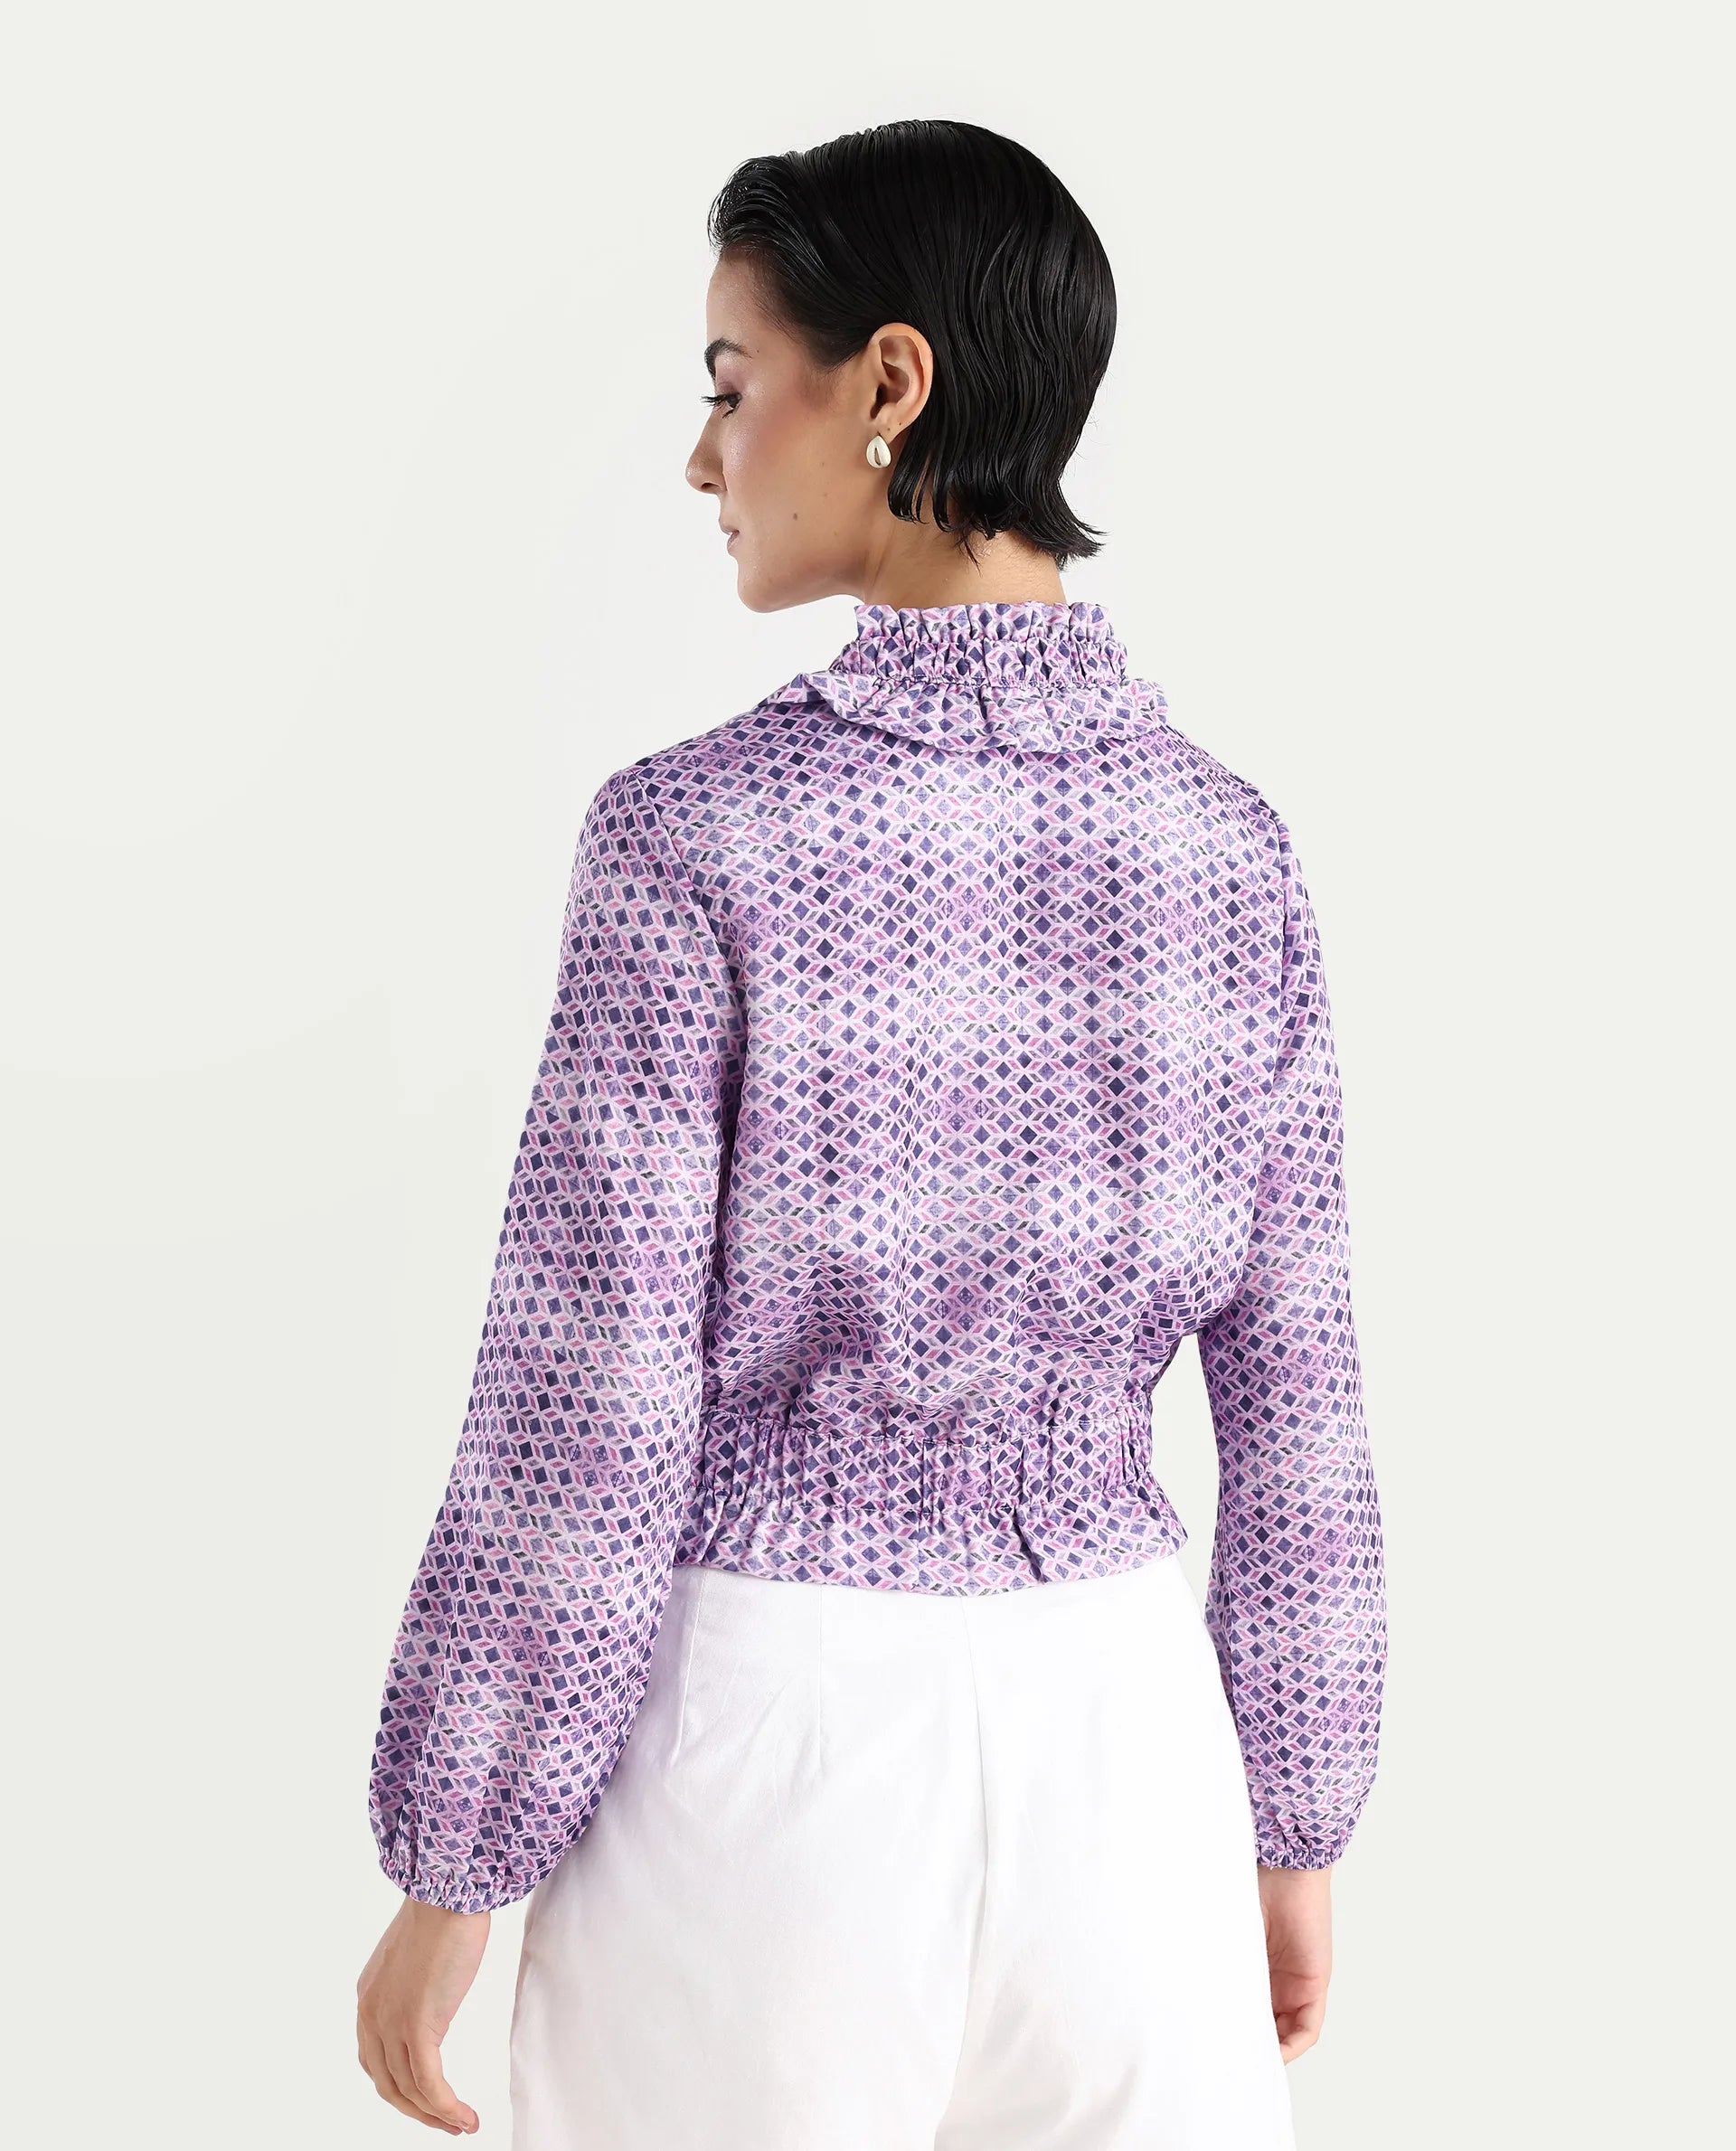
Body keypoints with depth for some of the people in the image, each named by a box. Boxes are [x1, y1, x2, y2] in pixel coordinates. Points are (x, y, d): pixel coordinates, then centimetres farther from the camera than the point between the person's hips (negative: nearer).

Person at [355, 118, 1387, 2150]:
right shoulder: (1224, 843, 0)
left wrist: (446, 1873, -2)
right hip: (1120, 1727, 4)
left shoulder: (700, 836, -15)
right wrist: (1292, 1822, 15)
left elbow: (588, 1418, -14)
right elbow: (1297, 1396, 4)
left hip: (766, 1743, -3)